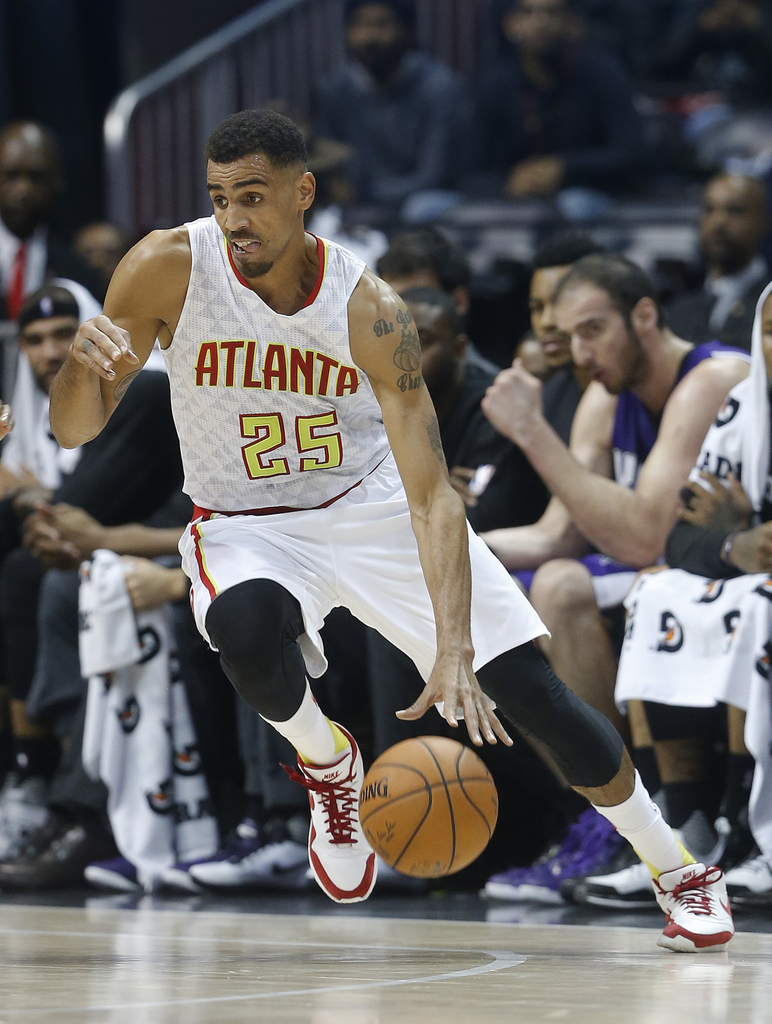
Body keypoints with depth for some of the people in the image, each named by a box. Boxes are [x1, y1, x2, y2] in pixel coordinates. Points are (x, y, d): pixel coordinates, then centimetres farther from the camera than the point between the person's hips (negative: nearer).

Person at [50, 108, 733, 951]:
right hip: (247, 526, 0)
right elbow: (72, 430, -13)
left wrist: (454, 652, -39)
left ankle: (678, 872, 15)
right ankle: (326, 764, -3)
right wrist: (84, 359, -38)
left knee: (534, 693, -6)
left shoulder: (370, 311, -22)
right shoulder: (168, 269, -18)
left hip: (372, 504, 0)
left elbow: (430, 493, -26)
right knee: (246, 630, -37)